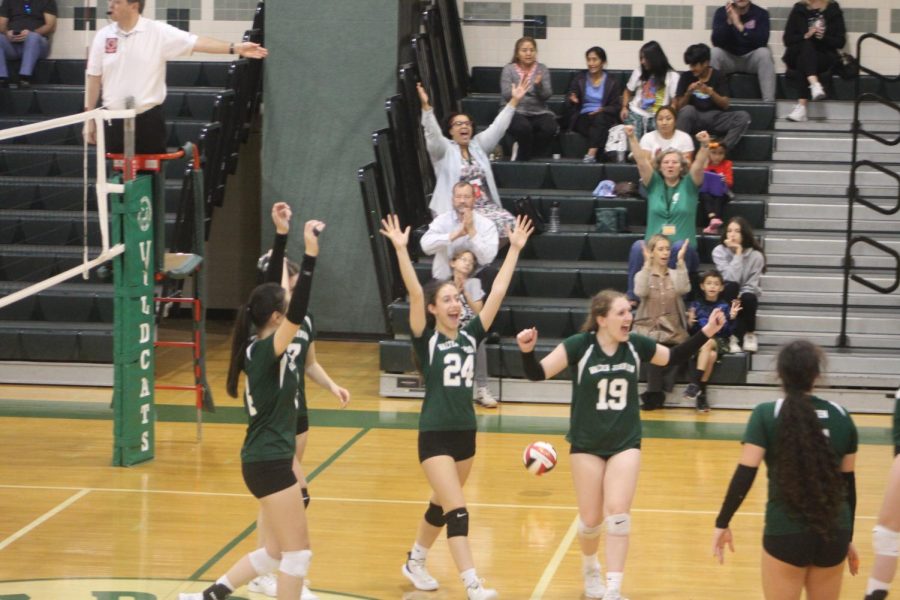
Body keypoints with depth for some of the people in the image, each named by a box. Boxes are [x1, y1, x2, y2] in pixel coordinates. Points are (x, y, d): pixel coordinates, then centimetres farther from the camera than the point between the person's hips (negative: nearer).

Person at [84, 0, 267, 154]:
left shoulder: (159, 32, -6)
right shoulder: (103, 36, 2)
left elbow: (196, 43, -12)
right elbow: (94, 78, 7)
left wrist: (235, 48, -22)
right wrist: (89, 118, 7)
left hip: (148, 119, -2)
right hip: (115, 120, 2)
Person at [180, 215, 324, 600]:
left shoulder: (260, 347, 6)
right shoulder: (266, 350, -17)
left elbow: (270, 291, 14)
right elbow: (298, 313, -34)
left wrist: (282, 234, 16)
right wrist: (310, 254, -39)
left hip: (266, 459, 10)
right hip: (269, 462, -10)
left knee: (277, 552, 17)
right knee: (297, 551, -2)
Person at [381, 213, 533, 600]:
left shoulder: (471, 336, 4)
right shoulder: (426, 340, -9)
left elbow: (497, 292, 2)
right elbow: (415, 293, -20)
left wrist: (515, 249, 0)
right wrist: (401, 249, -31)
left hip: (465, 433, 6)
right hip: (435, 435, -6)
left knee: (442, 505, 19)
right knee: (456, 510, -12)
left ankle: (415, 563, 38)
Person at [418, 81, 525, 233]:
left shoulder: (478, 145, 16)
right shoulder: (444, 149, 2)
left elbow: (497, 127, 11)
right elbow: (432, 132, -15)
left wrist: (514, 100, 3)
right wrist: (426, 105, -31)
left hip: (485, 206, 5)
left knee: (508, 223, -20)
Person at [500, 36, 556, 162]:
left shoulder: (542, 69, 9)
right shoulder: (509, 69, 4)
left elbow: (547, 95, -1)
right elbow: (506, 95, -7)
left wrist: (538, 85, -22)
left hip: (539, 112, 2)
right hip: (516, 111, -2)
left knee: (549, 127, -30)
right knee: (523, 127, -35)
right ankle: (524, 159, -13)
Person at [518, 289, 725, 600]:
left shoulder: (636, 345, -5)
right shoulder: (579, 345, -16)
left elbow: (673, 357, 13)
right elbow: (538, 373, -18)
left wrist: (706, 333, 3)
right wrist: (527, 351, -39)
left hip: (625, 443, 2)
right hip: (586, 445, -2)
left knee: (618, 514, -10)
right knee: (591, 519, 7)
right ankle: (590, 568, 38)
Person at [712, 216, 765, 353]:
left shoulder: (756, 255, -11)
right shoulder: (719, 251, -11)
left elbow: (751, 286, -11)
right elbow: (731, 279, -24)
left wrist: (738, 298, -26)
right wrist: (737, 254, -24)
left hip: (747, 297, 0)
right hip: (727, 297, 0)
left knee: (748, 298, -35)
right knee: (730, 286, -34)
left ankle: (750, 334, -6)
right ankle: (733, 337, -29)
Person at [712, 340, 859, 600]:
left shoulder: (766, 415, -7)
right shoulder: (841, 417, 3)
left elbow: (744, 475, -12)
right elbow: (848, 481, 9)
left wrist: (722, 523, -3)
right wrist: (848, 537, 17)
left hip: (785, 533, -3)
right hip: (833, 534, 3)